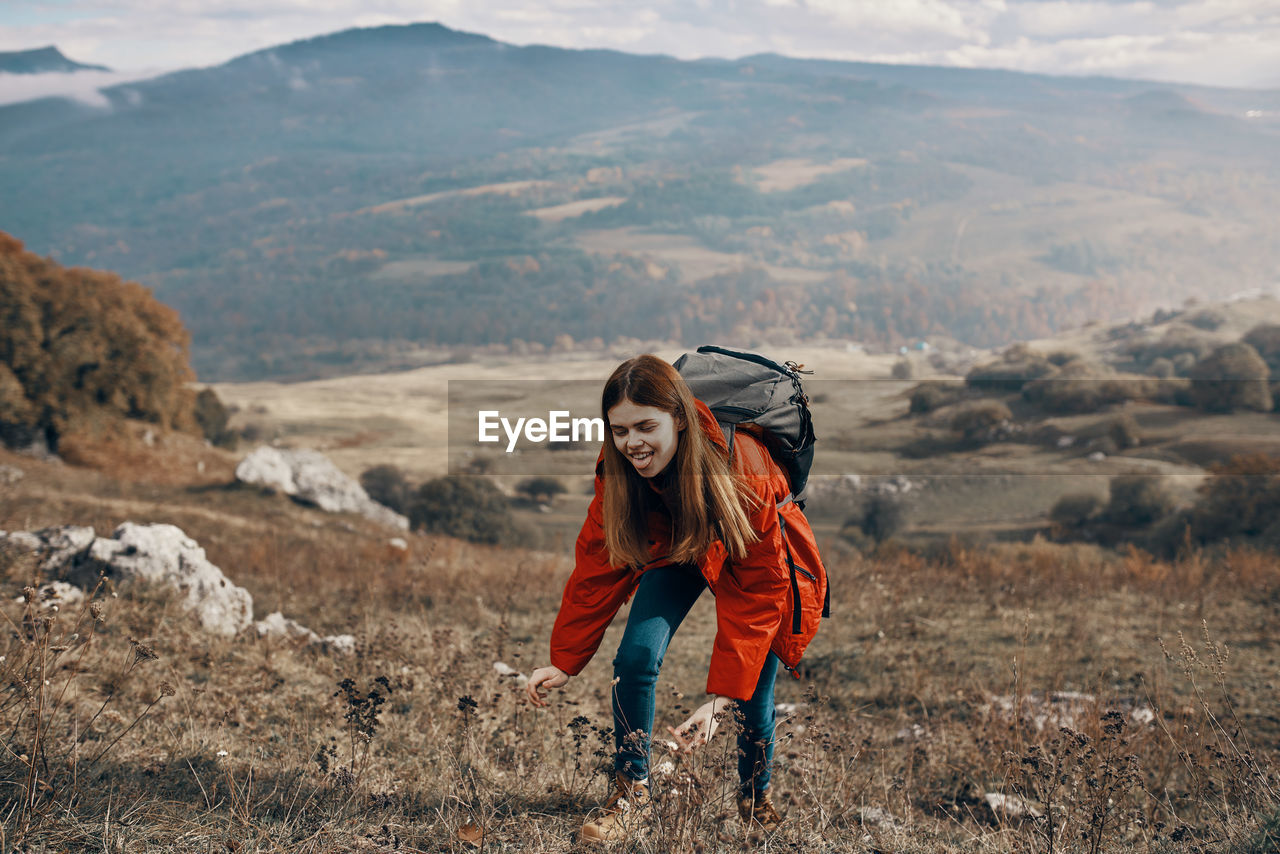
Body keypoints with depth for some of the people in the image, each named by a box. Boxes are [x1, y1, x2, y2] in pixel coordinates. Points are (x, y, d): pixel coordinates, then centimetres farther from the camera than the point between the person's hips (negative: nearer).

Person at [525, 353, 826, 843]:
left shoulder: (742, 470, -39)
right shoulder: (619, 473, -26)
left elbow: (755, 593, -34)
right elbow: (598, 566, -16)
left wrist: (721, 698, -39)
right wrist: (564, 662, -21)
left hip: (758, 562, -3)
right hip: (675, 551, 3)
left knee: (753, 691, -7)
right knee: (636, 655, -19)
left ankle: (756, 799, 23)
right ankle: (631, 793, -3)